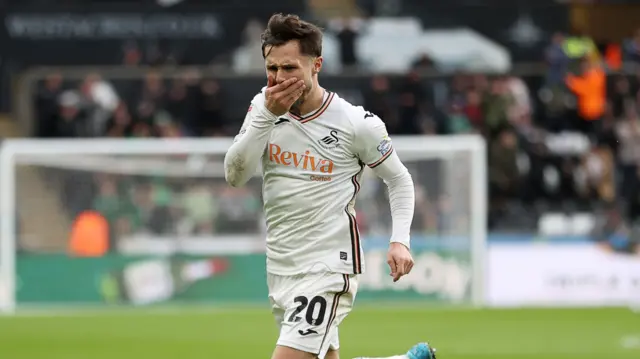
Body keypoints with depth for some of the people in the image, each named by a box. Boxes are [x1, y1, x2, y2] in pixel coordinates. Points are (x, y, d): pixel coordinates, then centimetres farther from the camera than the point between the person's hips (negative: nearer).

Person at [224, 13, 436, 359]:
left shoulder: (356, 123, -11)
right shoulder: (263, 107, 0)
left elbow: (399, 178, 4)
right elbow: (235, 175, -9)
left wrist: (400, 240, -10)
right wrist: (266, 116, -19)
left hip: (327, 269, -6)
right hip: (280, 267, 6)